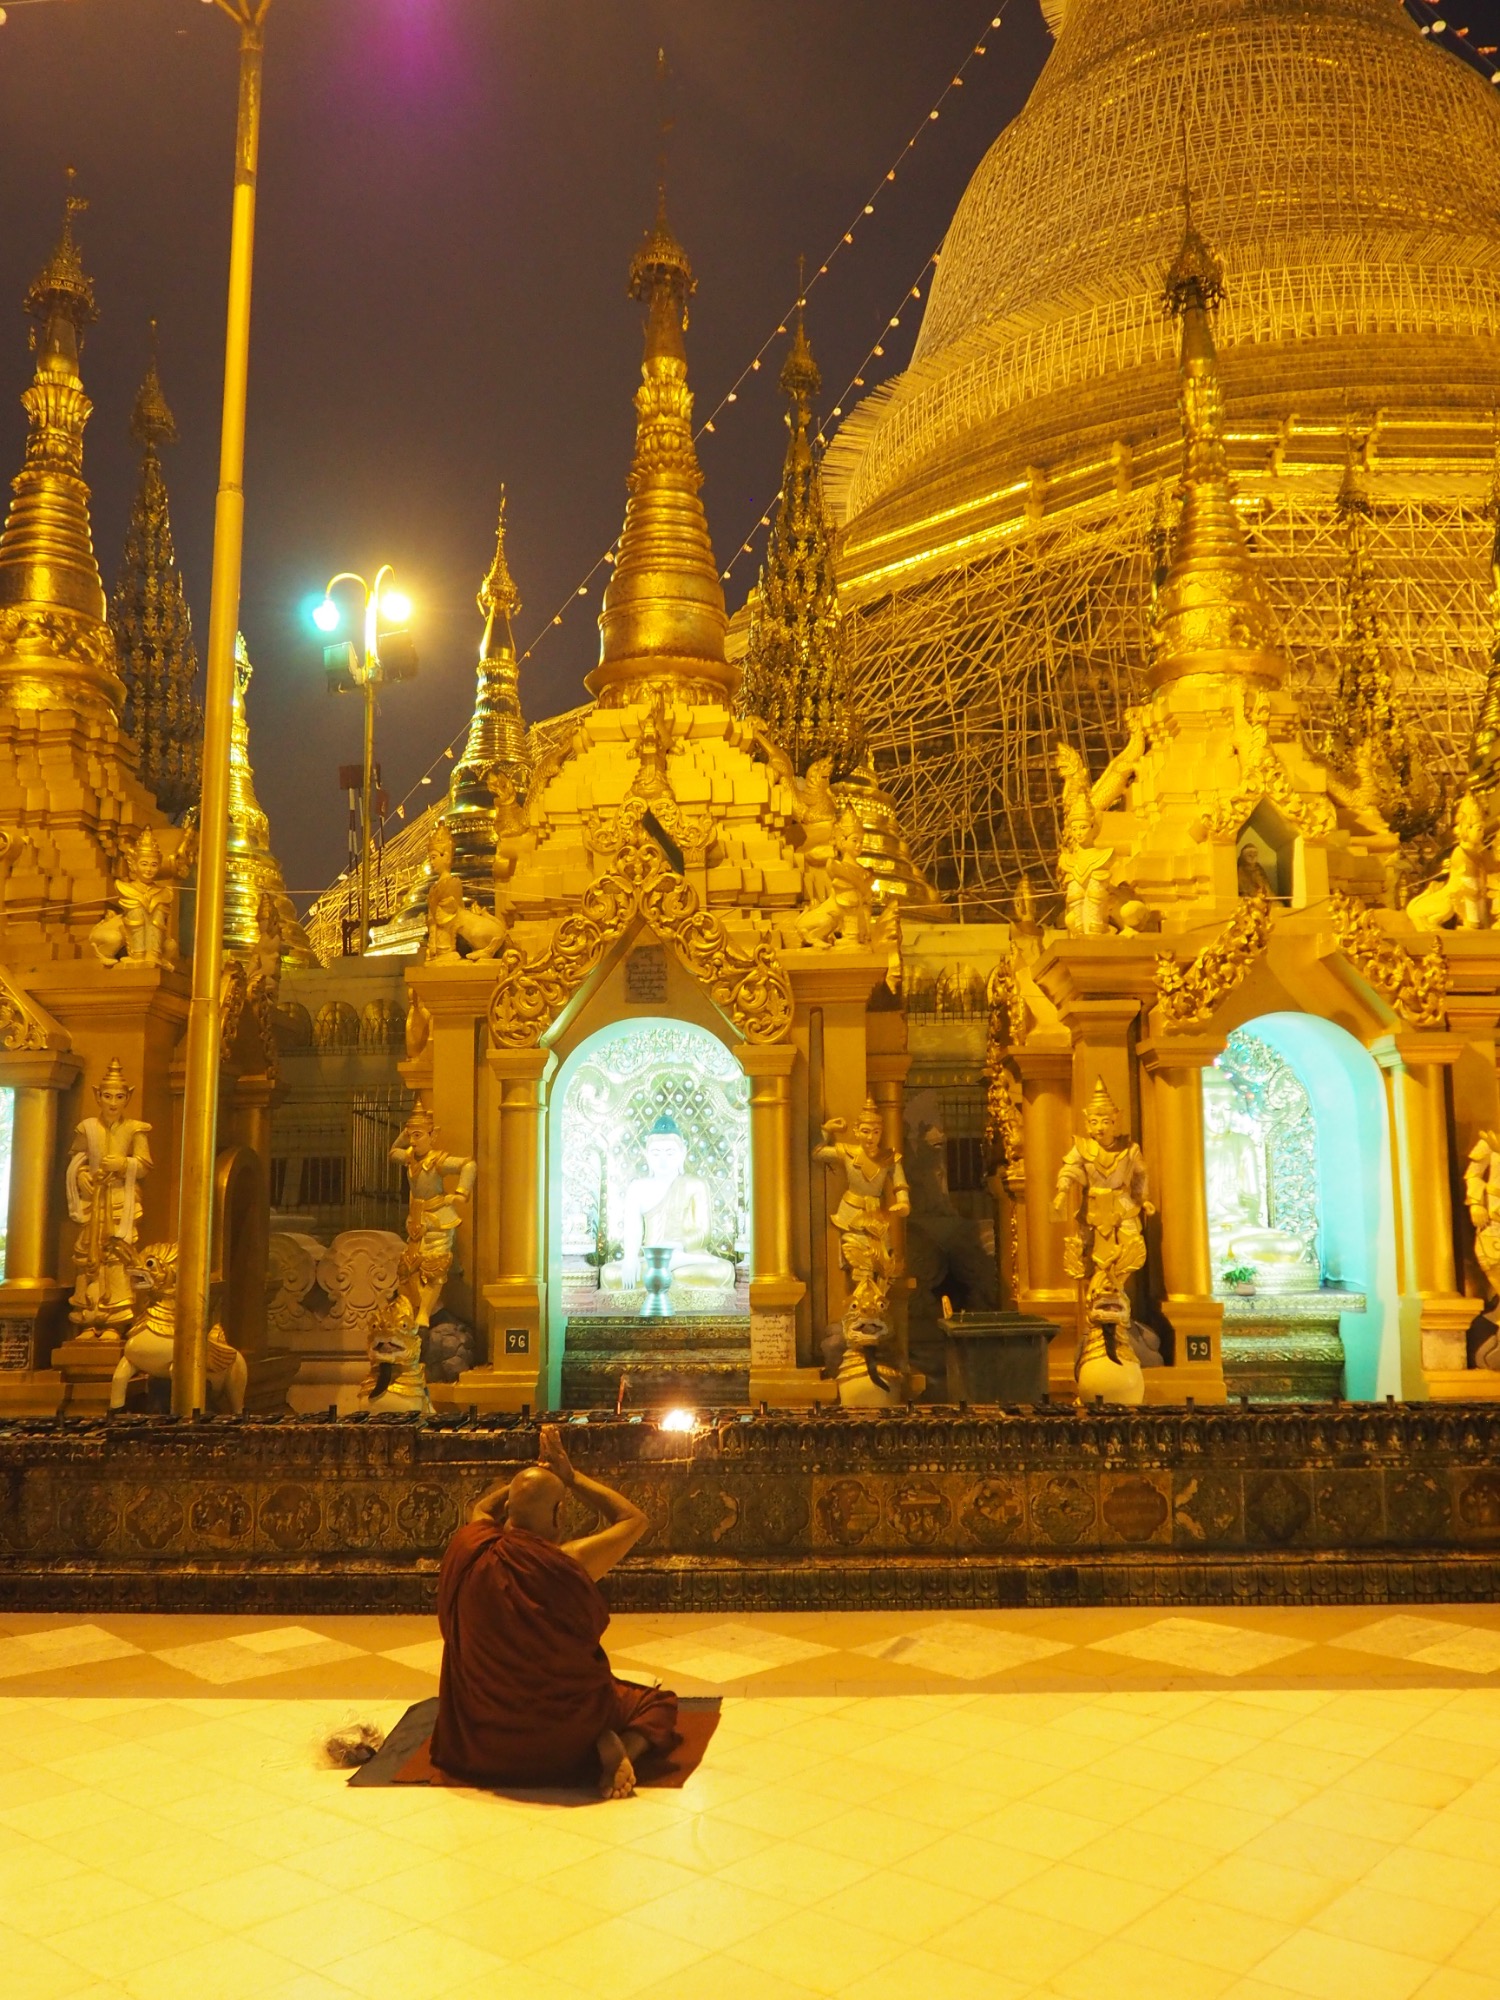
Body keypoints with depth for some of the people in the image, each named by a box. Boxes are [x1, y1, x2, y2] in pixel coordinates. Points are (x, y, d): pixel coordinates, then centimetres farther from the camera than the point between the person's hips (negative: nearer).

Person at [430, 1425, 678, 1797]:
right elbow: (635, 1519, -4)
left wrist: (538, 1474, 11)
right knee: (660, 1702, 19)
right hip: (568, 1732, -4)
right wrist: (570, 1476, -2)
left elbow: (480, 1508, 15)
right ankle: (625, 1747, -8)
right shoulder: (570, 1563, -22)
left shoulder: (469, 1551, -12)